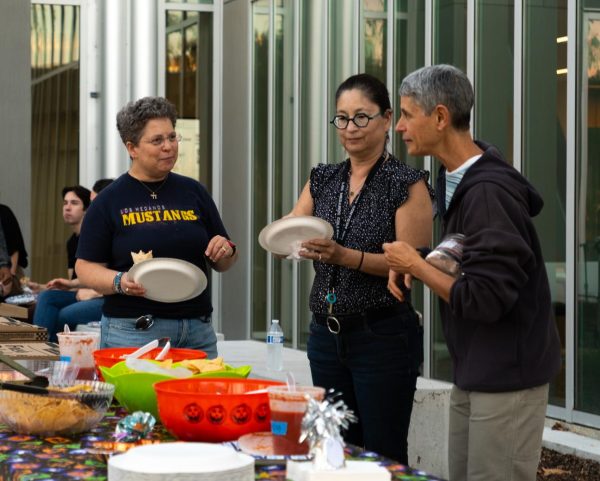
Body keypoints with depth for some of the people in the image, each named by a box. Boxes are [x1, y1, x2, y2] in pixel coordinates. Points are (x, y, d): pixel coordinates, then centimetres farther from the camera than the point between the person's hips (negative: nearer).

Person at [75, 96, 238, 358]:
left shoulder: (194, 192, 12)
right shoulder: (109, 201, 1)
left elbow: (222, 264, 18)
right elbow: (86, 267, 0)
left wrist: (226, 251, -5)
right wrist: (119, 282, -19)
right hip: (133, 332, -3)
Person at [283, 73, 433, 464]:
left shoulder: (407, 184, -6)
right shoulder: (323, 180, 11)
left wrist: (345, 256, -26)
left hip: (383, 338, -5)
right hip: (326, 335, 6)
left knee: (383, 456, -2)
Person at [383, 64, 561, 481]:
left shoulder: (488, 192, -22)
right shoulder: (456, 178, 6)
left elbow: (485, 300, -24)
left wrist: (417, 266, -12)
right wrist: (409, 266, 2)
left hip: (506, 377, -9)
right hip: (474, 372, 9)